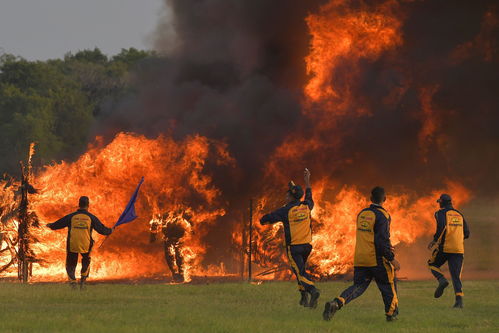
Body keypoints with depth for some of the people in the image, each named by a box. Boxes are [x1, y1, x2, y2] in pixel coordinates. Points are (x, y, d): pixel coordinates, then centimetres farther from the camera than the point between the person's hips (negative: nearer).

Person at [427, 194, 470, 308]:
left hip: (444, 247, -4)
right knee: (456, 275, 3)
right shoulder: (459, 215, 18)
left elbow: (442, 227, -17)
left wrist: (434, 240, -7)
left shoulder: (441, 213, 1)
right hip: (459, 249, 4)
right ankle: (459, 300, -11)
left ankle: (442, 280, -9)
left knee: (433, 264, 19)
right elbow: (466, 233, 15)